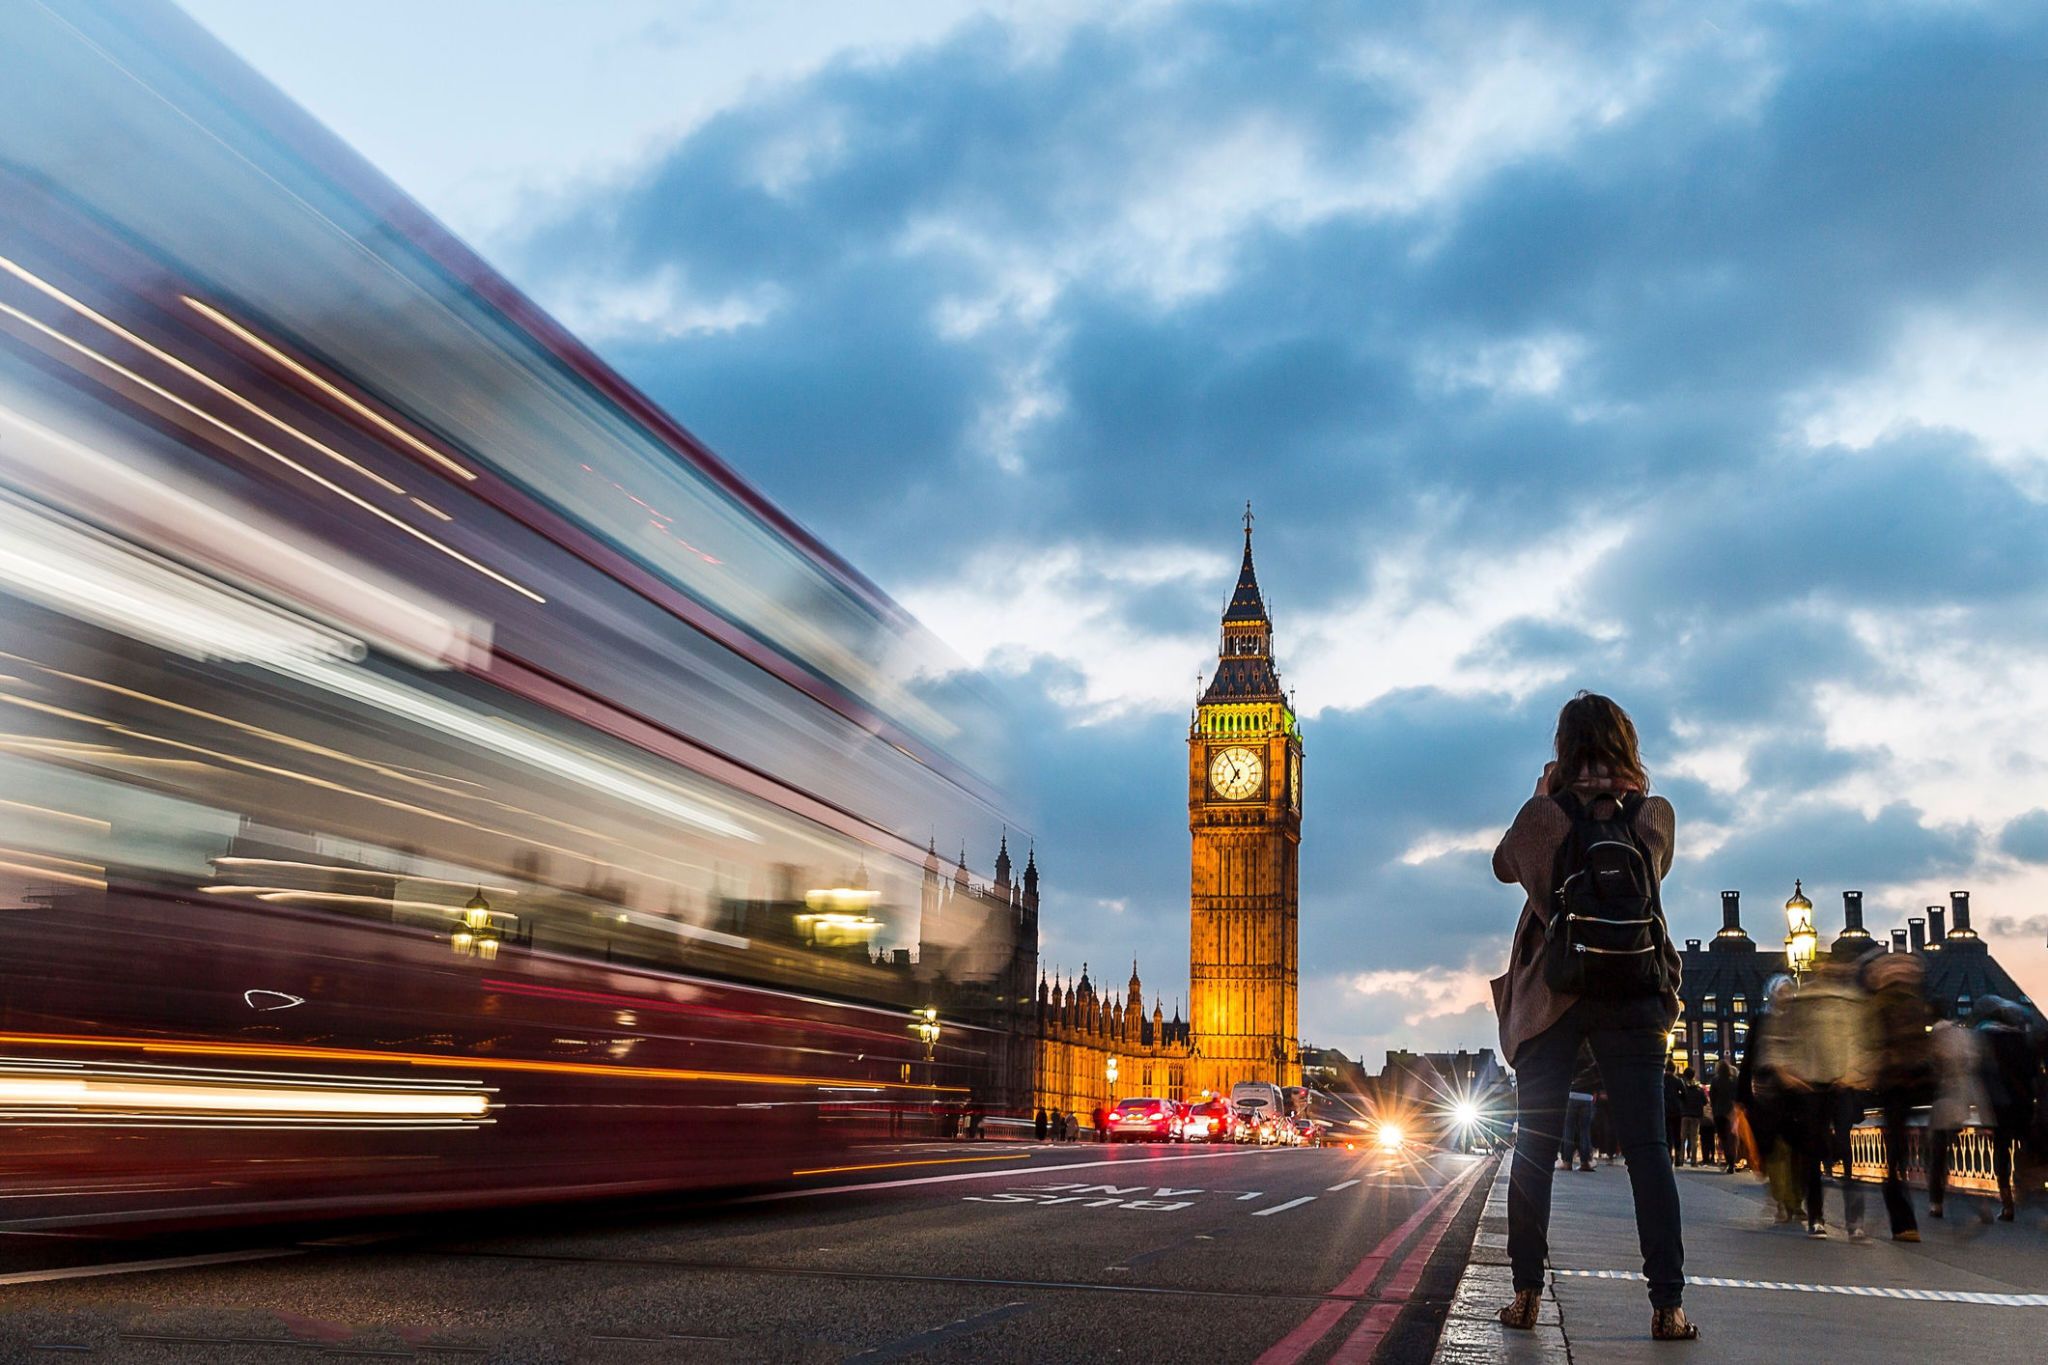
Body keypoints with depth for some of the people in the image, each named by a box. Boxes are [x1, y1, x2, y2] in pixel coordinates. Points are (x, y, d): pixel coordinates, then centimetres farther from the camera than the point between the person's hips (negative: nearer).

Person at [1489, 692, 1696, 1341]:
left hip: (1551, 994, -1)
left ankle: (1526, 1293, 5)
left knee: (1534, 1146, 5)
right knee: (1647, 1147, 1)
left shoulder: (1543, 813, -3)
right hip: (1633, 993, 1)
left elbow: (1505, 865, 15)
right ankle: (1667, 1304, -3)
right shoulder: (1656, 813, 1)